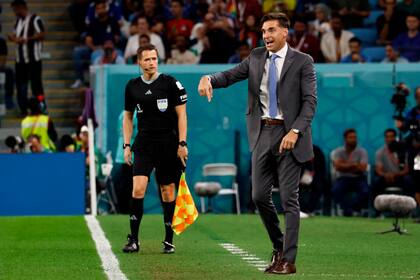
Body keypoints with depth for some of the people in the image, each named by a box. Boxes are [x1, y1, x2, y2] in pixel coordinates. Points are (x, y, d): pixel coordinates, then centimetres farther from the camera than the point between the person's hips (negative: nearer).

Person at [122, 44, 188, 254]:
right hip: (144, 145, 2)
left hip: (168, 145, -2)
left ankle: (169, 241, 15)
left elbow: (181, 114, -2)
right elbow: (128, 116, 16)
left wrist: (182, 144, -9)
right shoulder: (132, 86, 6)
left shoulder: (170, 83, -3)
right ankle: (133, 240, -7)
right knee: (138, 189, -12)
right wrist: (126, 145, 8)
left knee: (167, 192, 3)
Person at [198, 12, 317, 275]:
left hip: (289, 134, -5)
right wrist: (209, 78, -18)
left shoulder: (302, 61, -3)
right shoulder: (256, 57, 11)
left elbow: (310, 101, -7)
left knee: (289, 198, -5)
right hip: (263, 133, 5)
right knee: (260, 196, 5)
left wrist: (295, 131, -18)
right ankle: (279, 246, 24)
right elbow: (230, 76, 4)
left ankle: (288, 260, -2)